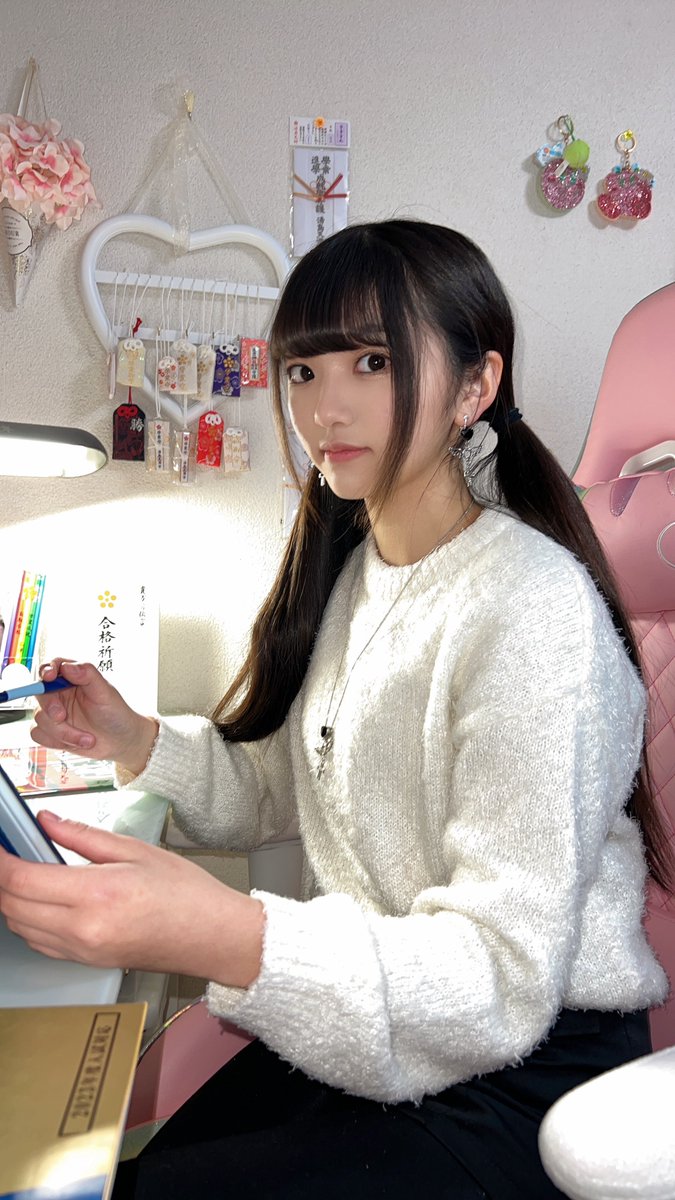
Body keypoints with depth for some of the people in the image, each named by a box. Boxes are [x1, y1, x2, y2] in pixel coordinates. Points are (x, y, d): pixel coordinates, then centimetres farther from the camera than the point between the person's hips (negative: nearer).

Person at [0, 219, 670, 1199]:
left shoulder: (532, 611, -23)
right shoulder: (351, 567, 5)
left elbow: (505, 981, -27)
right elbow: (277, 790, 12)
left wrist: (228, 937, -40)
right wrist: (139, 743, -5)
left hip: (525, 1077, -7)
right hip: (367, 1024, 7)